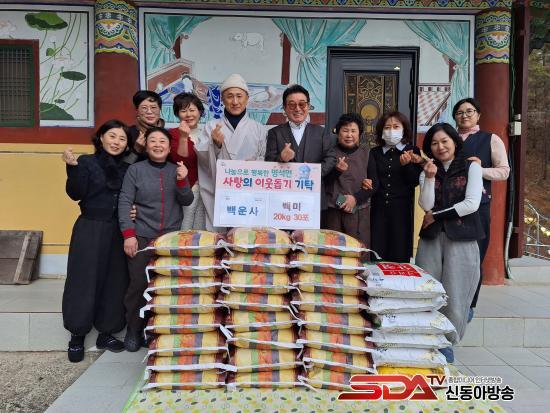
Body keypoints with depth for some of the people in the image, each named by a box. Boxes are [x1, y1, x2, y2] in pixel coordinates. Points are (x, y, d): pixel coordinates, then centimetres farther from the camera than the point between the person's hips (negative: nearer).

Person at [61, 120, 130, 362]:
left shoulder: (127, 168, 9)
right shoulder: (86, 162, -1)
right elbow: (76, 194, -12)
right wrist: (73, 167, -23)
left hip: (118, 232, 4)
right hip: (90, 230, -3)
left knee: (115, 283, 7)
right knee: (84, 282, 1)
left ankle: (106, 333, 21)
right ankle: (77, 335, 17)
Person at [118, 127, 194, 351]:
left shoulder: (177, 170, 9)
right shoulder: (135, 169, 1)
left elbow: (187, 201, 5)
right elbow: (124, 202, -3)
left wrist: (182, 181, -13)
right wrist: (128, 234, -11)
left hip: (171, 237, 2)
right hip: (142, 236, -2)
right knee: (138, 284, -2)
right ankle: (133, 331, 17)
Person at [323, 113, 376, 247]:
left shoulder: (366, 153, 8)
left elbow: (374, 184, 4)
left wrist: (356, 198, -9)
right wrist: (337, 170, -17)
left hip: (359, 211, 1)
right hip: (332, 210, 0)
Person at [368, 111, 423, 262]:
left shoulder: (412, 152, 5)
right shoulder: (374, 152, 10)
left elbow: (415, 181, -3)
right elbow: (372, 178, 6)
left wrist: (406, 164, -19)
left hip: (402, 209, -1)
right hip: (378, 209, 1)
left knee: (400, 256, 0)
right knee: (376, 256, -1)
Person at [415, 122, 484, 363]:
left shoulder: (471, 167, 4)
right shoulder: (428, 171, 13)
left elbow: (472, 204, -7)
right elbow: (426, 205, 0)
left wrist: (436, 216, -3)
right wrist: (430, 177, -11)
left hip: (461, 238, -3)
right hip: (431, 238, 3)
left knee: (454, 295, 0)